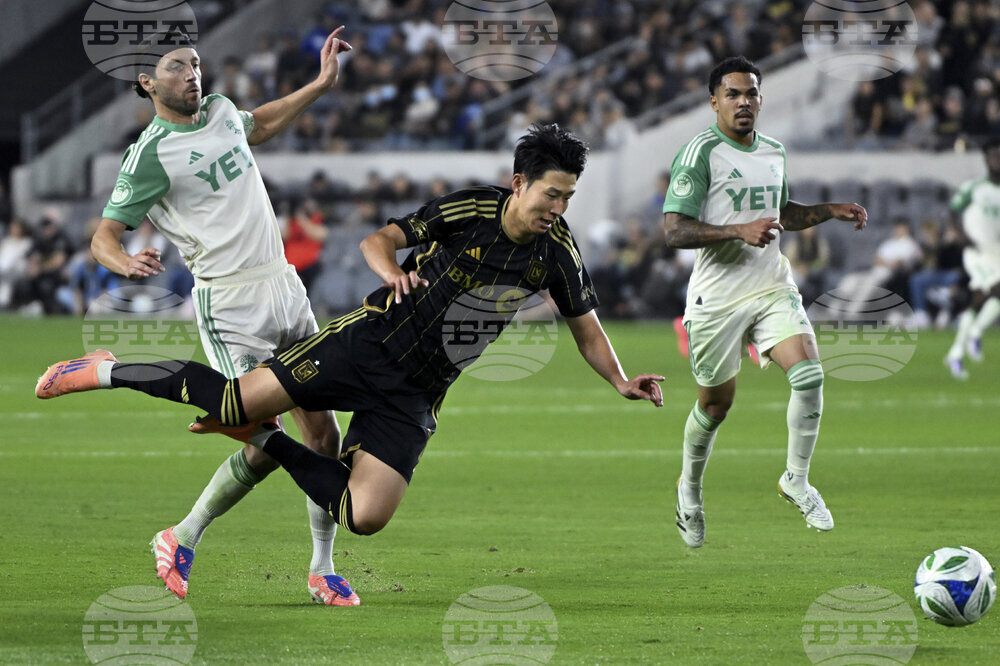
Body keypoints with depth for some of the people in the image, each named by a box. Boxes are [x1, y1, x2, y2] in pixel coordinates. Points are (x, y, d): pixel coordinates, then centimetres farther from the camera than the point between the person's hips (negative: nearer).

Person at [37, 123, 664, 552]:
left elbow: (585, 324, 13)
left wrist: (621, 380, 1)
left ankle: (265, 439, 12)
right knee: (237, 400, -17)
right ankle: (110, 372, 7)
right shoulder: (467, 208, -12)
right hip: (370, 342, -4)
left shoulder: (558, 248, 0)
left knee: (365, 518, -11)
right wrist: (393, 270, -28)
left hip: (417, 393, 4)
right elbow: (378, 239, -6)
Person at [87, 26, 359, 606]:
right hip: (230, 307, -7)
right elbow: (104, 236, -12)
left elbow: (259, 127, 36)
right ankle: (182, 540, 8)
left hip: (286, 290, 7)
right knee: (267, 447, -14)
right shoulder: (150, 154, -11)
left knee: (323, 432, 3)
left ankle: (323, 570, 14)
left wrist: (322, 84, 31)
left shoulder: (221, 110, 11)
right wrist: (128, 264, -34)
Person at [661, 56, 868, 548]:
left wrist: (831, 211, 15)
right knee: (716, 403, 7)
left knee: (808, 372, -18)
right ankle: (690, 487, 34)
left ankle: (796, 479, -1)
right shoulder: (700, 153, -11)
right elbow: (674, 230, -17)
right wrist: (738, 231, -26)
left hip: (772, 287, 5)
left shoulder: (773, 152, 11)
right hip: (717, 296, -5)